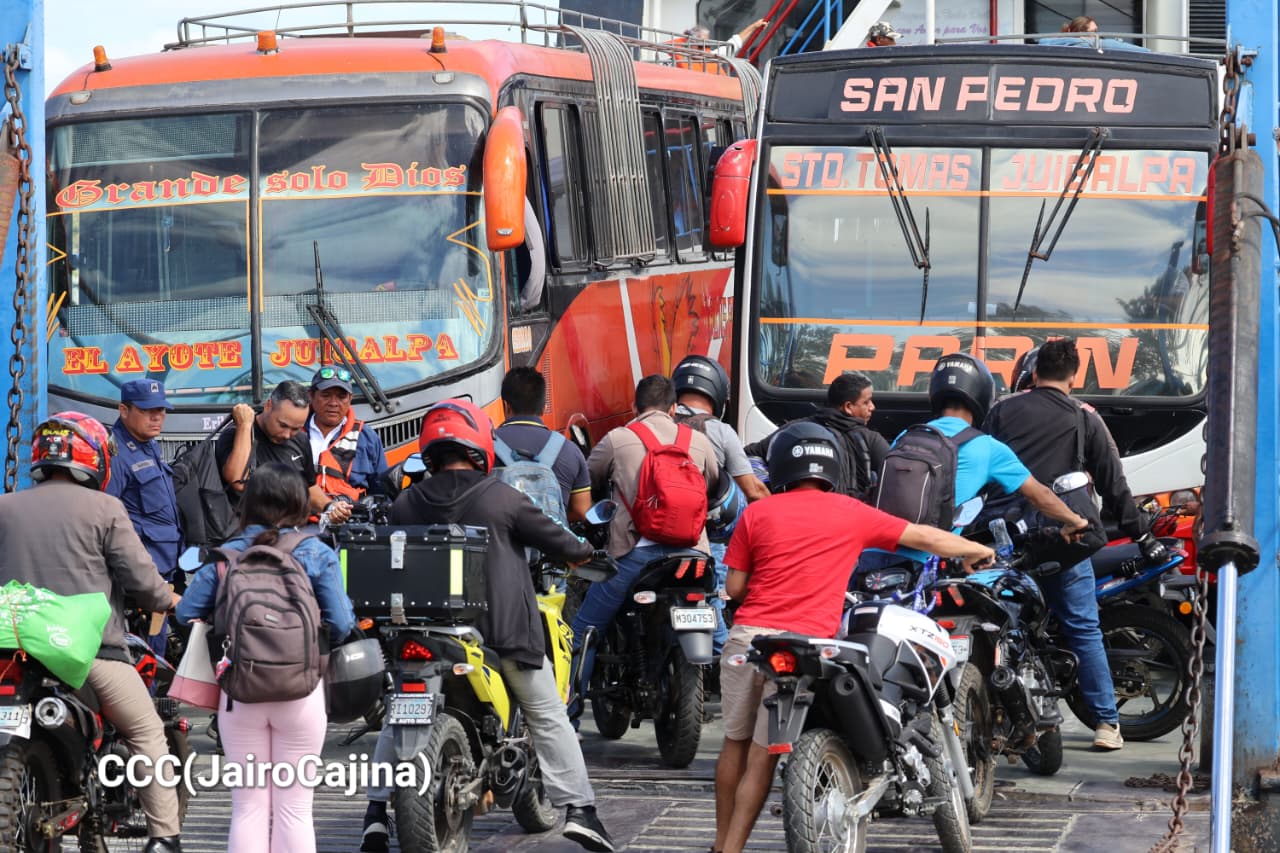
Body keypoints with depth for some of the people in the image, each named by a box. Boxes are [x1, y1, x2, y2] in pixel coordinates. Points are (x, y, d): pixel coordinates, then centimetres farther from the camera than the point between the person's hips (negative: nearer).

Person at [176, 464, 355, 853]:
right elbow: (340, 624, -8)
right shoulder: (317, 554, -4)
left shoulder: (225, 555, 1)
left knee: (248, 807, 8)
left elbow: (187, 613, -1)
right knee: (294, 808, 4)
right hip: (300, 690, -1)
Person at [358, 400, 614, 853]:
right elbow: (549, 535, 3)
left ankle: (377, 811, 6)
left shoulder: (405, 505, 2)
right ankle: (577, 807, 0)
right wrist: (581, 551, 25)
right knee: (547, 717, 8)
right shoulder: (501, 497, -6)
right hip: (503, 629, -2)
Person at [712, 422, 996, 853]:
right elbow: (924, 537, 15)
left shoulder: (758, 513, 7)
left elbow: (735, 587, 6)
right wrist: (976, 550, 31)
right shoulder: (852, 514, 7)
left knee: (736, 742, 18)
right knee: (761, 757, 3)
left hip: (749, 635, 2)